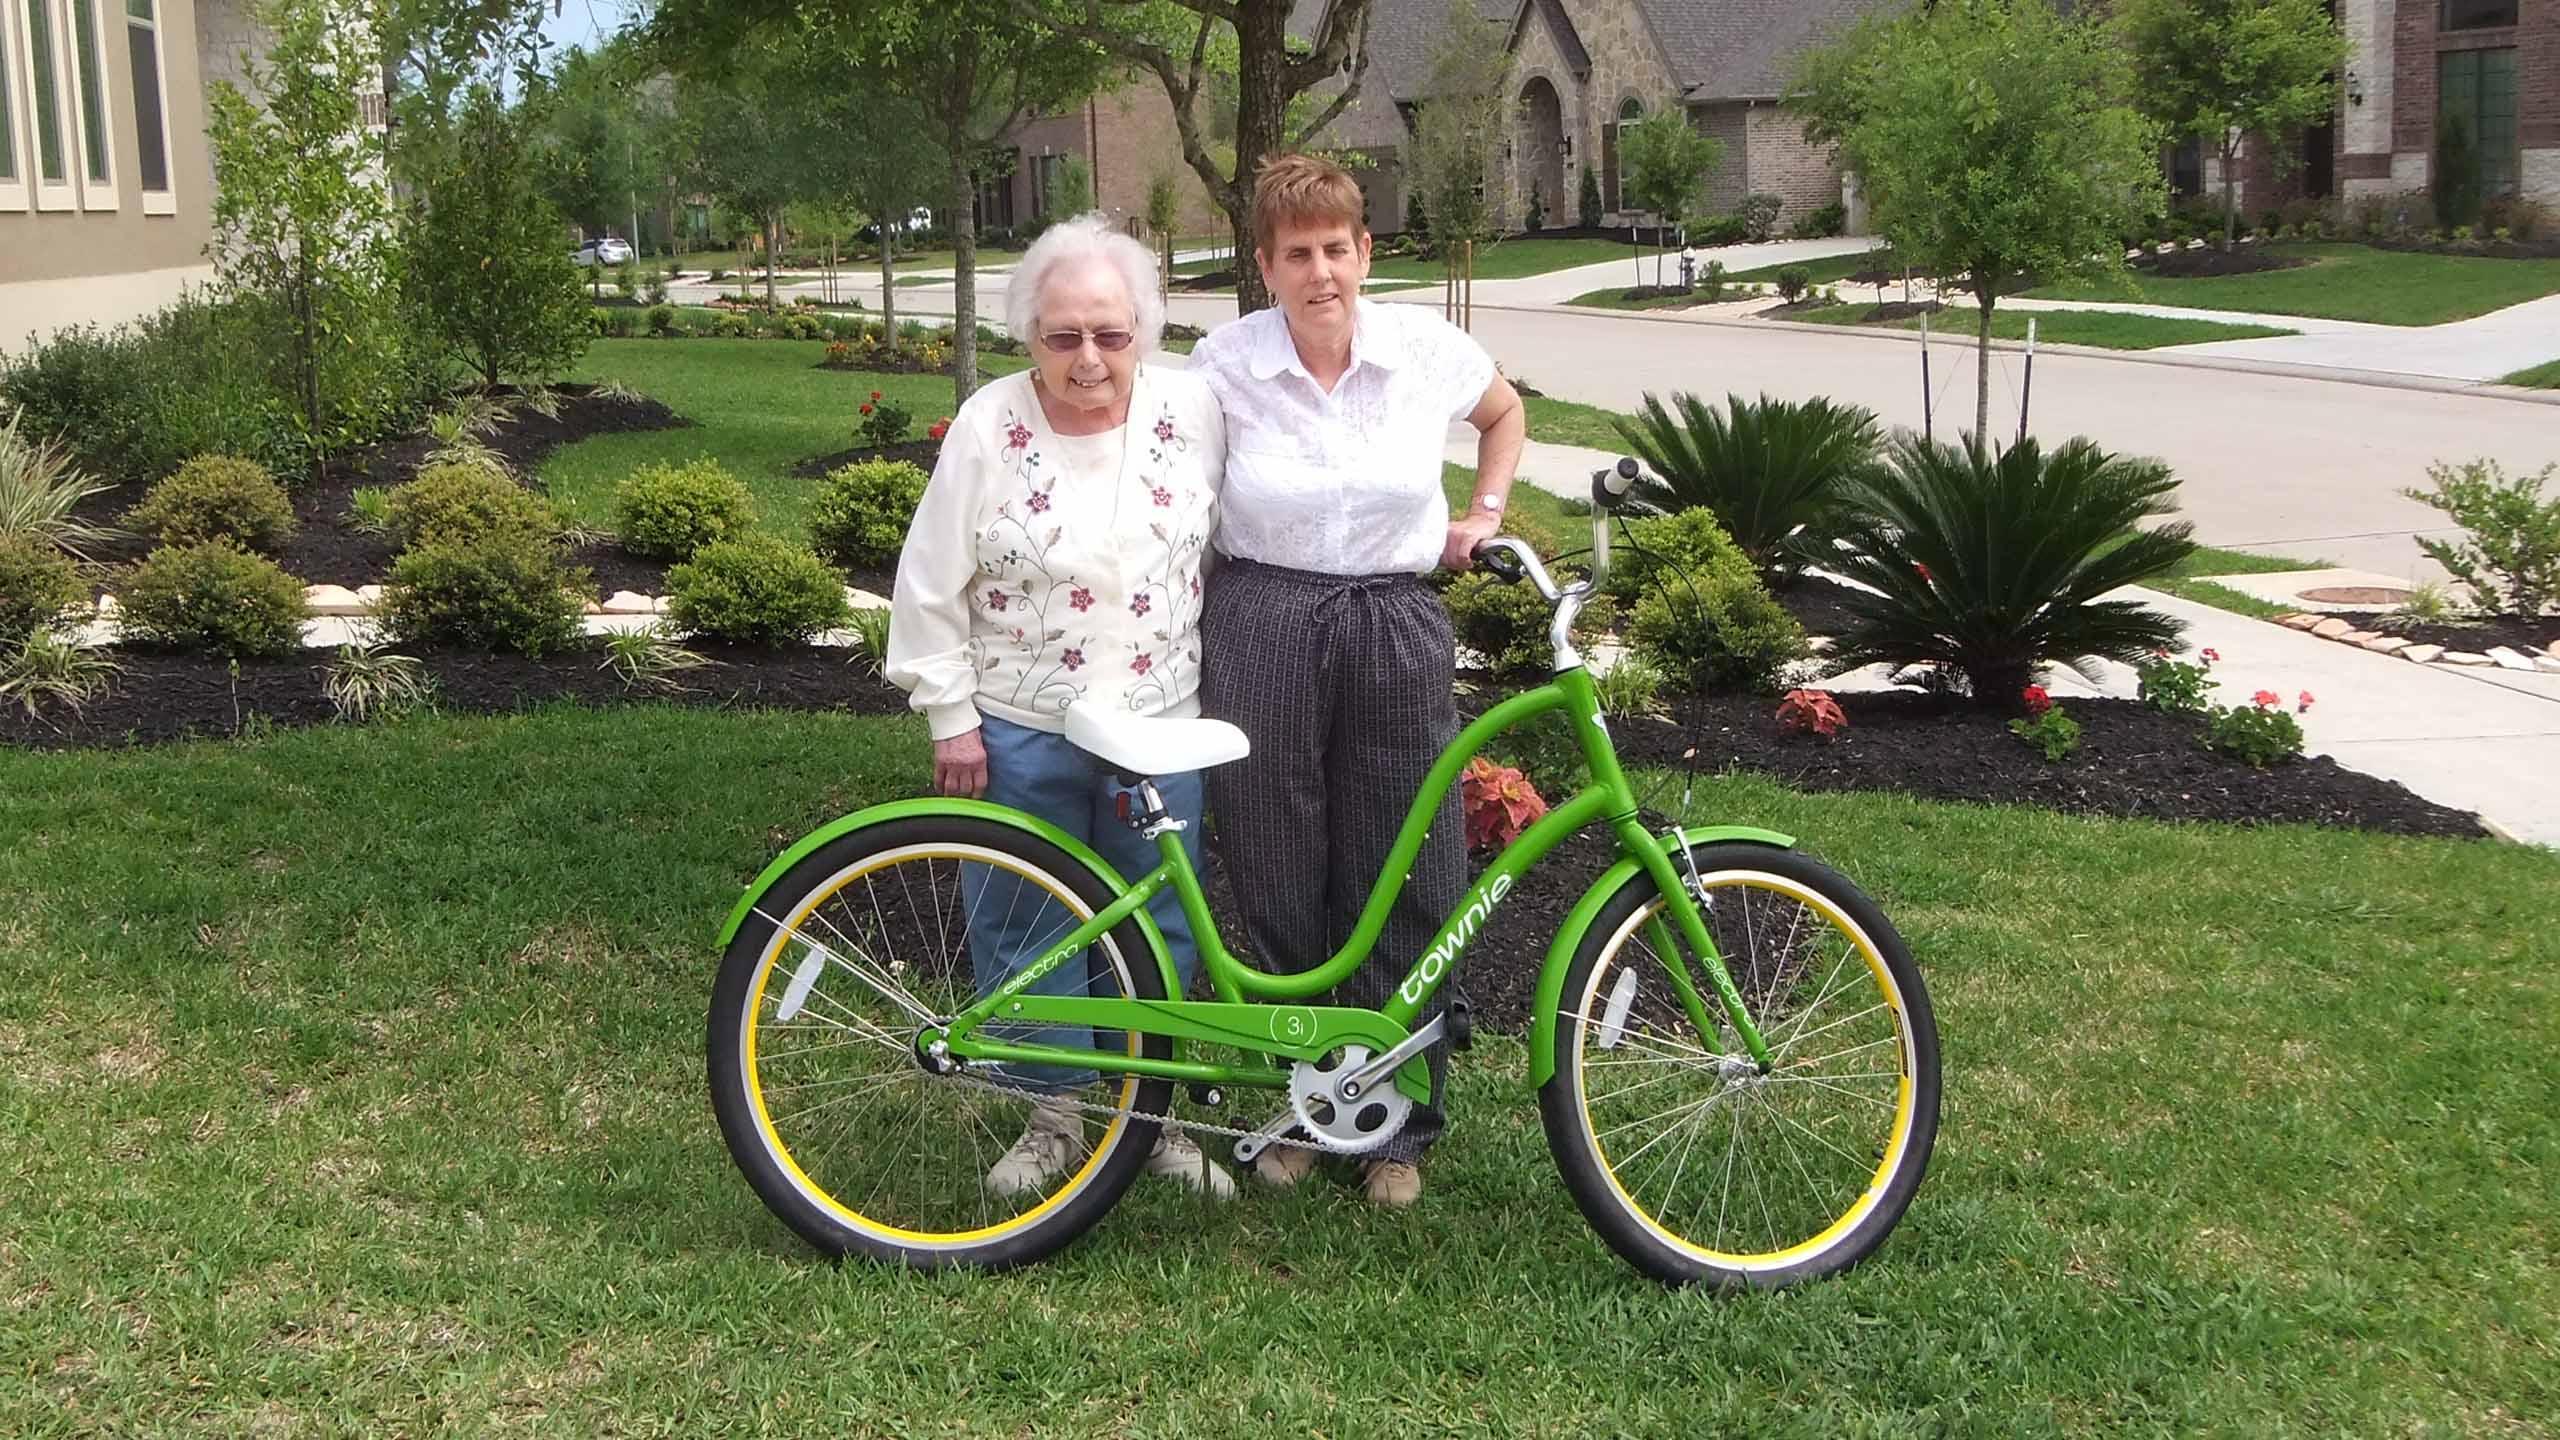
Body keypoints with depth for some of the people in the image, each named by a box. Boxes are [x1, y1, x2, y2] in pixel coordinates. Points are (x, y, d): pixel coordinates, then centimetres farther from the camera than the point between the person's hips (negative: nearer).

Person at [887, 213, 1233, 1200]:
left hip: (1160, 729, 2)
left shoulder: (1193, 412, -4)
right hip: (1019, 733, -1)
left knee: (1159, 926, 10)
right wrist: (950, 718, -5)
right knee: (1024, 927, 7)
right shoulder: (988, 427, -9)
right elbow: (930, 588, -4)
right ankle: (1053, 1117, 23)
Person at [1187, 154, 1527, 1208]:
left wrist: (1486, 512, 10)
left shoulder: (1428, 348, -1)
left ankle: (1397, 1129, 18)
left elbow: (1504, 412, 21)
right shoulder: (1224, 364, -5)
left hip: (1398, 633, 1)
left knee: (1408, 891, 4)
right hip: (1262, 634, -1)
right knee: (1279, 890, 6)